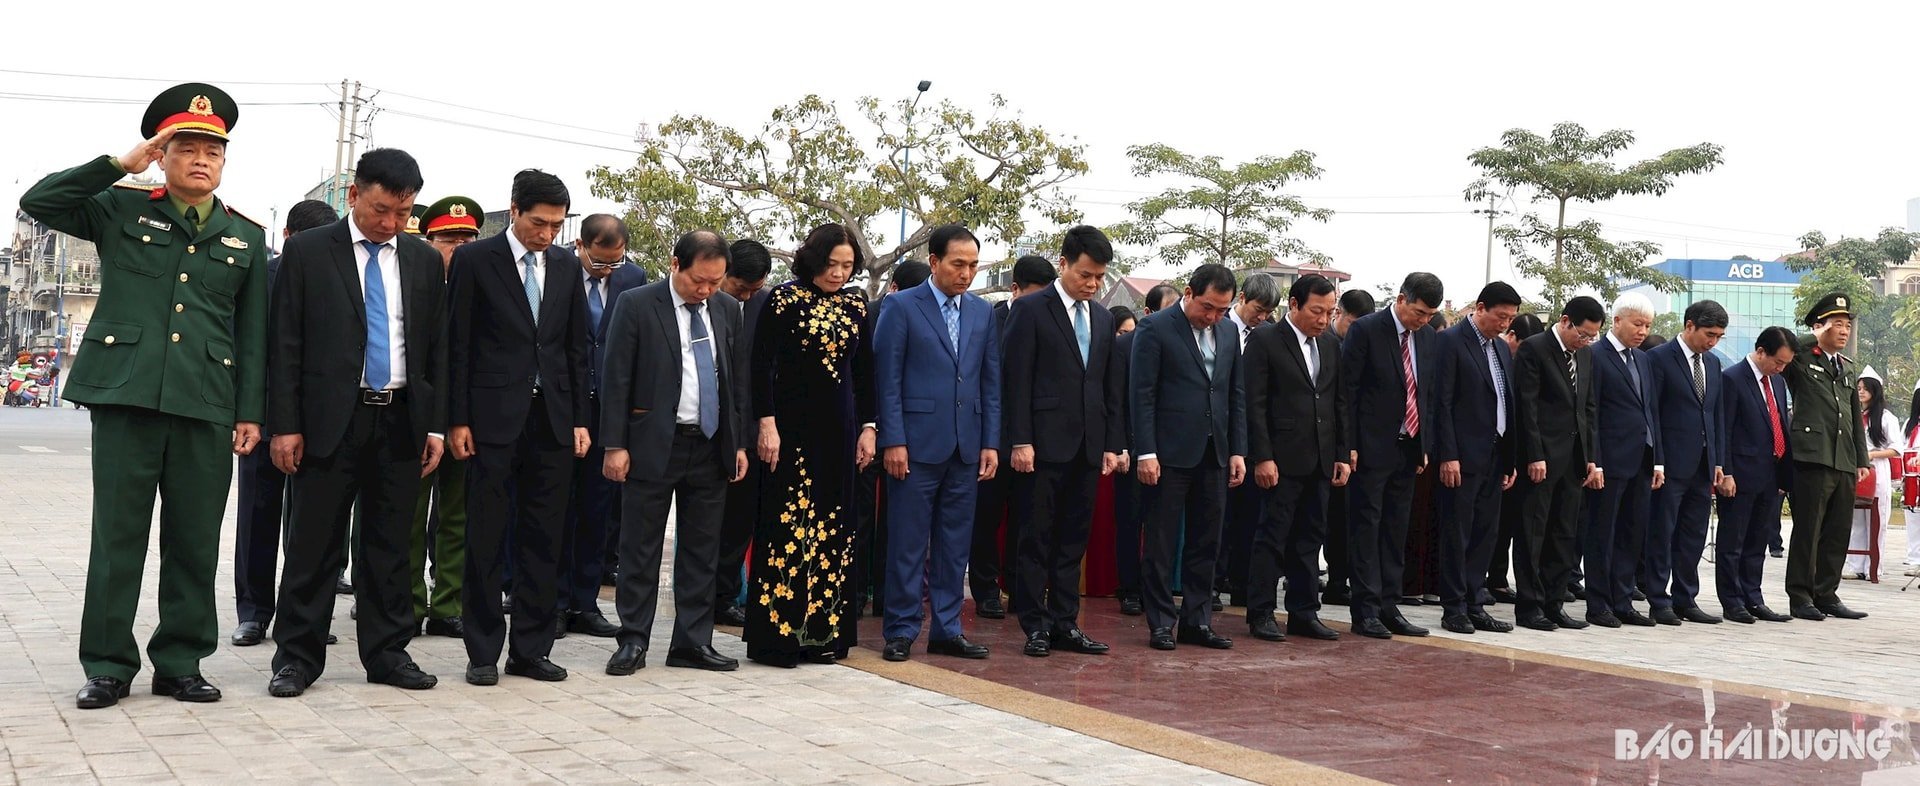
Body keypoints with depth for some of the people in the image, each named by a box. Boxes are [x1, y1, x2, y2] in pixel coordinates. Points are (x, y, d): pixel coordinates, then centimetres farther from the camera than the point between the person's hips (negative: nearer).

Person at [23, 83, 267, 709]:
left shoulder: (246, 237, 15)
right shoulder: (120, 210, 11)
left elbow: (252, 336, 13)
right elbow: (37, 202, 0)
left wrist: (251, 414, 6)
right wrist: (120, 164, -1)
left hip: (207, 405, 2)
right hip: (126, 397, -2)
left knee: (195, 541, 5)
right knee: (117, 537, 2)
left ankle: (180, 664, 15)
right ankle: (107, 666, 11)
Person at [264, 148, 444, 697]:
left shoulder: (424, 260, 10)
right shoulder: (308, 252, 0)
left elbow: (436, 347, 11)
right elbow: (286, 344, -2)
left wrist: (436, 425, 5)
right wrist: (285, 424, -8)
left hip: (402, 421, 3)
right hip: (330, 420, -3)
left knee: (389, 545, 9)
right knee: (315, 545, 1)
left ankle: (388, 653, 18)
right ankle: (297, 657, 10)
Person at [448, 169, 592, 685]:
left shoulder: (567, 265, 11)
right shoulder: (475, 259, -1)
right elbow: (458, 345, -2)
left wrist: (579, 420, 8)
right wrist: (457, 420, -6)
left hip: (552, 419, 4)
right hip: (494, 418, -4)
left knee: (543, 541, 6)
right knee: (486, 540, 1)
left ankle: (531, 650, 14)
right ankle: (483, 653, 9)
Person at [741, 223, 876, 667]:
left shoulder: (856, 304, 9)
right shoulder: (783, 299, -5)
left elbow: (864, 370, 12)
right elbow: (761, 365, -7)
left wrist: (868, 427, 7)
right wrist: (767, 424, -14)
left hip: (839, 429, 5)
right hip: (792, 427, -5)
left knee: (834, 528, 6)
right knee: (787, 525, -4)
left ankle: (822, 633, 14)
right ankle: (777, 636, 2)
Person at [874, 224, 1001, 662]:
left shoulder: (983, 313, 12)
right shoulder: (902, 308, -2)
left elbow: (991, 383, 13)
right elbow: (887, 380, -5)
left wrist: (991, 442, 6)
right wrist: (893, 440, -11)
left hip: (966, 446, 5)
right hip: (918, 444, -5)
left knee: (955, 543, 9)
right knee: (908, 543, 1)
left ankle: (947, 630, 17)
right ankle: (901, 632, 10)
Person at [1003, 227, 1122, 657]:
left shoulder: (1103, 319, 15)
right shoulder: (1030, 309, -3)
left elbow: (1108, 387, 17)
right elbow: (1016, 379, -8)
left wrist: (1112, 443, 11)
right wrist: (1020, 441, -14)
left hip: (1088, 446, 6)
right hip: (1047, 443, -6)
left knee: (1073, 539, 9)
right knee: (1037, 537, 0)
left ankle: (1064, 623, 15)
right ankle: (1035, 626, 7)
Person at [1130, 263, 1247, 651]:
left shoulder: (1229, 336, 12)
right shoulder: (1155, 328, -5)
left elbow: (1237, 397, 15)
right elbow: (1141, 394, -9)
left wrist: (1238, 451, 8)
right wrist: (1146, 453, -14)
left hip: (1214, 455, 6)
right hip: (1171, 453, -6)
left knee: (1206, 542, 9)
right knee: (1162, 542, 1)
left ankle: (1197, 620, 16)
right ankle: (1161, 623, 8)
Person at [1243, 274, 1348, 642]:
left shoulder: (1331, 345, 13)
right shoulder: (1265, 341, -5)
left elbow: (1339, 403, 16)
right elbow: (1255, 404, -9)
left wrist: (1342, 455, 10)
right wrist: (1262, 457, -15)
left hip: (1320, 460, 6)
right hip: (1282, 458, -6)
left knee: (1310, 537, 9)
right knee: (1272, 536, -2)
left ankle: (1304, 613, 16)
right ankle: (1261, 615, 5)